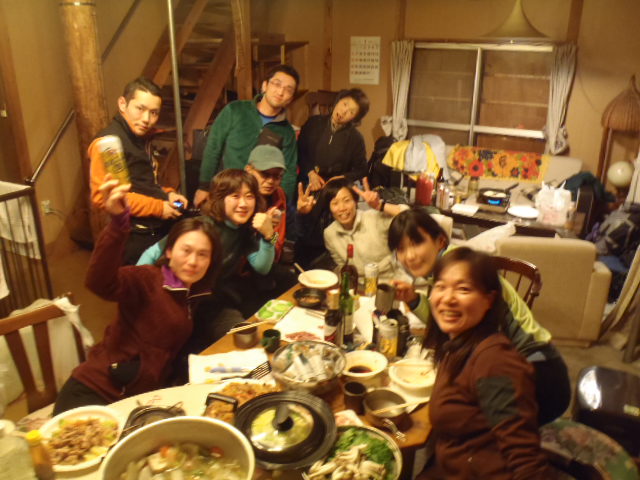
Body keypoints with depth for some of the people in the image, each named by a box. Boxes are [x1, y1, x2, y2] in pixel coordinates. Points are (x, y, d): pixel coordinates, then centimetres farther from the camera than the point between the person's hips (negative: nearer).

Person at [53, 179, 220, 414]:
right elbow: (99, 282, -33)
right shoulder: (147, 279, -13)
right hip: (92, 392, -6)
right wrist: (118, 221, -45)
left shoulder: (199, 296, 7)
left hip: (144, 399, 7)